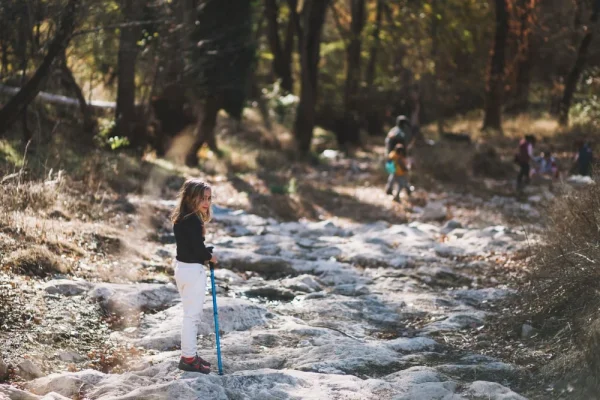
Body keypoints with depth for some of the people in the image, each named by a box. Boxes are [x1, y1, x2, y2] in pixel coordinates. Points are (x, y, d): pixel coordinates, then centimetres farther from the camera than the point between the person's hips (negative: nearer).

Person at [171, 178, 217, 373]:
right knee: (192, 315, -1)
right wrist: (210, 256, -5)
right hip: (193, 270, -10)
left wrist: (206, 253, 0)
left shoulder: (180, 219, 9)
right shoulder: (193, 221, -21)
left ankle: (189, 354, 28)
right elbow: (198, 248, -23)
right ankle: (189, 358, 5)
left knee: (190, 314, 19)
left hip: (182, 267, 10)